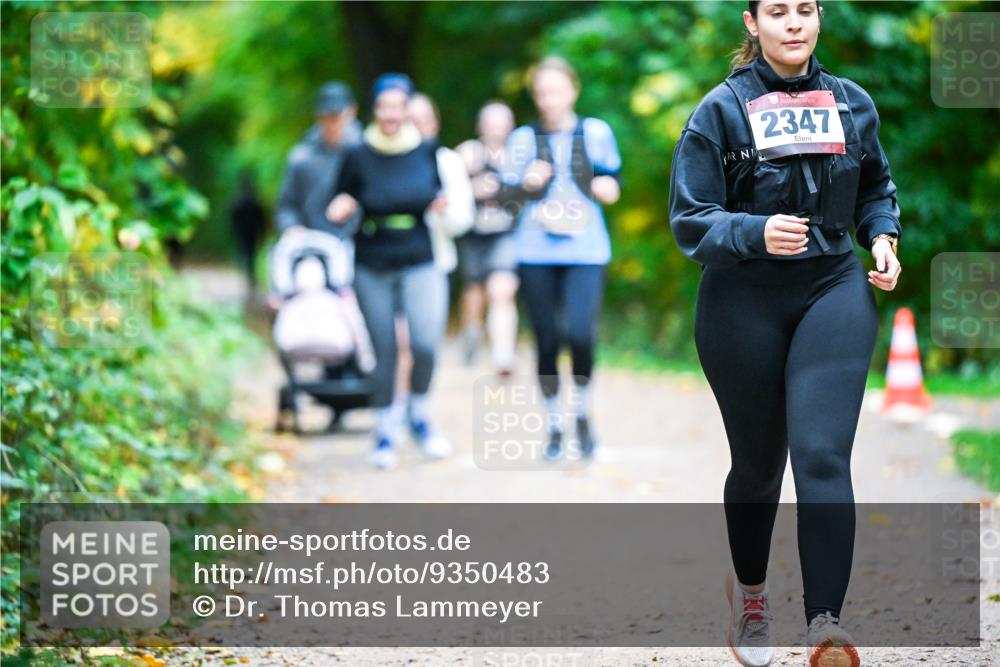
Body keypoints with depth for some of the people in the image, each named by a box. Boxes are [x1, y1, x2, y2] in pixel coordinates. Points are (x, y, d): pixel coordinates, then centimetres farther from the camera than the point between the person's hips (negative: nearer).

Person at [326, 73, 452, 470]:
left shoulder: (427, 152, 1)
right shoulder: (358, 157, -4)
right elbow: (339, 207, 4)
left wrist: (442, 206, -7)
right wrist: (339, 211, -19)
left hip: (420, 262, 0)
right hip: (373, 269, 0)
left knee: (426, 342, -16)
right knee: (384, 352, 4)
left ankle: (420, 416, 10)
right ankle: (384, 432, 22)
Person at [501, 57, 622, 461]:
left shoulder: (594, 132, 5)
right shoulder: (523, 138, 5)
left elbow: (612, 172, 19)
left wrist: (609, 187, -5)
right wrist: (525, 184, -16)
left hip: (585, 250, -1)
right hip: (536, 251, 1)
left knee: (581, 334, -17)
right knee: (545, 341, 2)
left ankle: (582, 411, 8)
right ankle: (553, 425, 17)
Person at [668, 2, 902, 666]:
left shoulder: (852, 102, 5)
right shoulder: (722, 110, -5)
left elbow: (876, 187, 21)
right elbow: (690, 219, -8)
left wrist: (883, 237, 1)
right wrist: (757, 233, -26)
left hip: (833, 290, 1)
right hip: (743, 305, -1)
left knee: (822, 455, -15)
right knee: (758, 463, 13)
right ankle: (750, 594, 39)